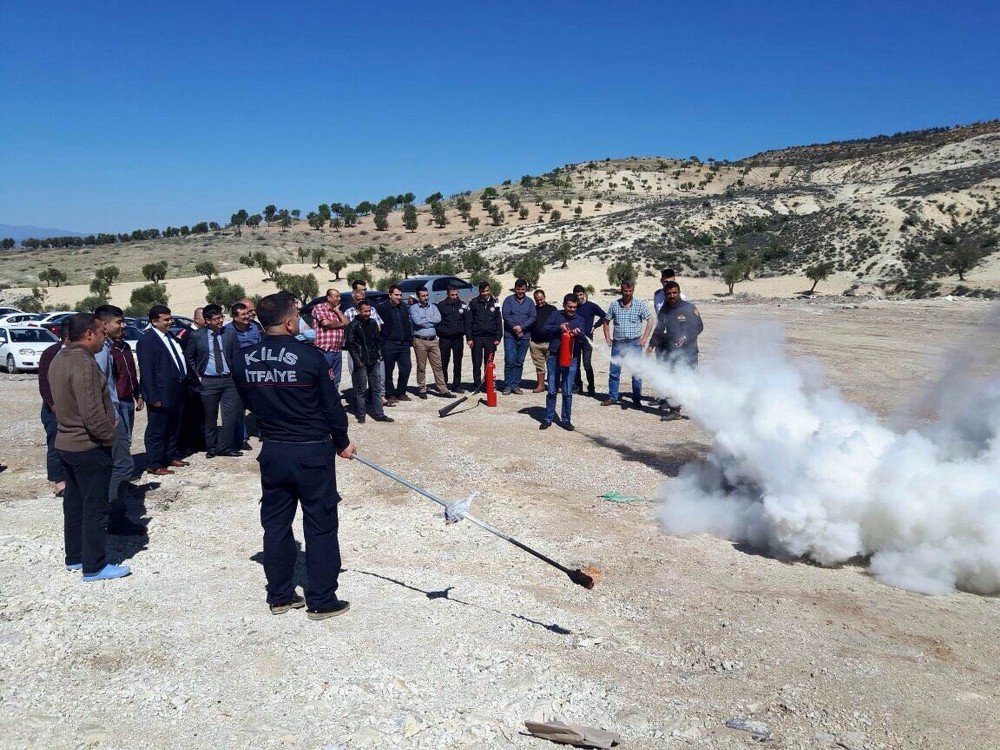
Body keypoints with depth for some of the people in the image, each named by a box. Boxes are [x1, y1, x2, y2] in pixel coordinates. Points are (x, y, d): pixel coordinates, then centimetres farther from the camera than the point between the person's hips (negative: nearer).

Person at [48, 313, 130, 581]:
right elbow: (93, 413, -28)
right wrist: (109, 436, -12)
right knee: (95, 508, 0)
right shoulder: (83, 363, -23)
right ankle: (94, 566, 8)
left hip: (66, 443, 10)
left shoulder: (59, 360, 7)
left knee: (74, 503, 18)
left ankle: (74, 557, 29)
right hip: (90, 448, -10)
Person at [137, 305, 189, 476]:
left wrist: (183, 387, 16)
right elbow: (146, 372, -17)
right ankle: (154, 464, 10)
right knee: (157, 431, 2)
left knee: (174, 428, 19)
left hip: (176, 393, 9)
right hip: (161, 395, -9)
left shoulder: (169, 336, 12)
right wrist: (154, 397, -20)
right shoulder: (147, 341, -14)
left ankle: (171, 457, 32)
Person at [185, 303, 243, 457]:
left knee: (231, 415, -2)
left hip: (229, 380, 1)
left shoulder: (230, 334, 2)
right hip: (208, 381, -1)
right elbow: (189, 357, 10)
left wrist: (235, 374, 0)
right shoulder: (197, 336, -2)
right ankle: (211, 447, 22)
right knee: (210, 417, 7)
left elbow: (236, 356, 8)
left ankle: (225, 447, 11)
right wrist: (197, 375, 4)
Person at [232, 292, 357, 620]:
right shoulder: (311, 357, -17)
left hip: (272, 453, 5)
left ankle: (279, 595, 27)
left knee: (275, 524, 16)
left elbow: (250, 403, 9)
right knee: (320, 526, 7)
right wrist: (342, 443, 6)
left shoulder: (243, 361, -3)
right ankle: (321, 601, 15)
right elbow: (332, 407, -10)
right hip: (312, 452, -5)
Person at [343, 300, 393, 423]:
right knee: (361, 390, 1)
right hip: (361, 363, -5)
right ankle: (361, 415, 9)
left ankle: (379, 414, 13)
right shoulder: (352, 326, -7)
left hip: (374, 362, 5)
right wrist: (357, 361, -13)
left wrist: (379, 355, 9)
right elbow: (349, 344, -7)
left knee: (376, 389, 8)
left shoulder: (372, 323, 10)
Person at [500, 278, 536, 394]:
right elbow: (505, 314, -6)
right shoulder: (509, 300, 4)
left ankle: (516, 385, 13)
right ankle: (508, 386, -2)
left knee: (519, 362, 6)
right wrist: (515, 327, -13)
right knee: (510, 361, -8)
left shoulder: (530, 302, 10)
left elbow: (533, 317, 1)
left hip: (524, 336, 3)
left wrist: (521, 327, -13)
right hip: (510, 335, -2)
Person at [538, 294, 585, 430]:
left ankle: (566, 420, 14)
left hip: (570, 359, 0)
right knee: (551, 391, 5)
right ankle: (548, 418, 16)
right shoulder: (556, 316, 4)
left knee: (567, 392, 3)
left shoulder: (579, 320, 5)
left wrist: (577, 333, -32)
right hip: (554, 358, 0)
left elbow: (581, 338, -9)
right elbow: (544, 329, -6)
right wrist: (558, 327, -20)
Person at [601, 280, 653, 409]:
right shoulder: (614, 305, 5)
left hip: (634, 343, -2)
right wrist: (607, 338, 5)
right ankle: (612, 397, 18)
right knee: (614, 371, 6)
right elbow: (606, 321, 14)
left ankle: (637, 399, 12)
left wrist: (645, 337, -7)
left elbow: (650, 320, 0)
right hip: (618, 343, 2)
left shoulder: (640, 304, -1)